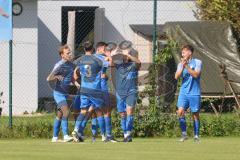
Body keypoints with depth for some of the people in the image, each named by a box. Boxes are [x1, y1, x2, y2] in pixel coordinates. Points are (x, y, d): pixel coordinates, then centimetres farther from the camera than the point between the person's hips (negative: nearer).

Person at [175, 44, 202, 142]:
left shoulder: (197, 62, -1)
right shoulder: (181, 64, 11)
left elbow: (196, 74, -14)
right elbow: (176, 76, 0)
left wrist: (186, 66, -17)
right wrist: (182, 67, -12)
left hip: (194, 93, -3)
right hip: (184, 92, 3)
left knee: (195, 114, 2)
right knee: (180, 111, -14)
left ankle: (196, 136, 11)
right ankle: (184, 134, -4)